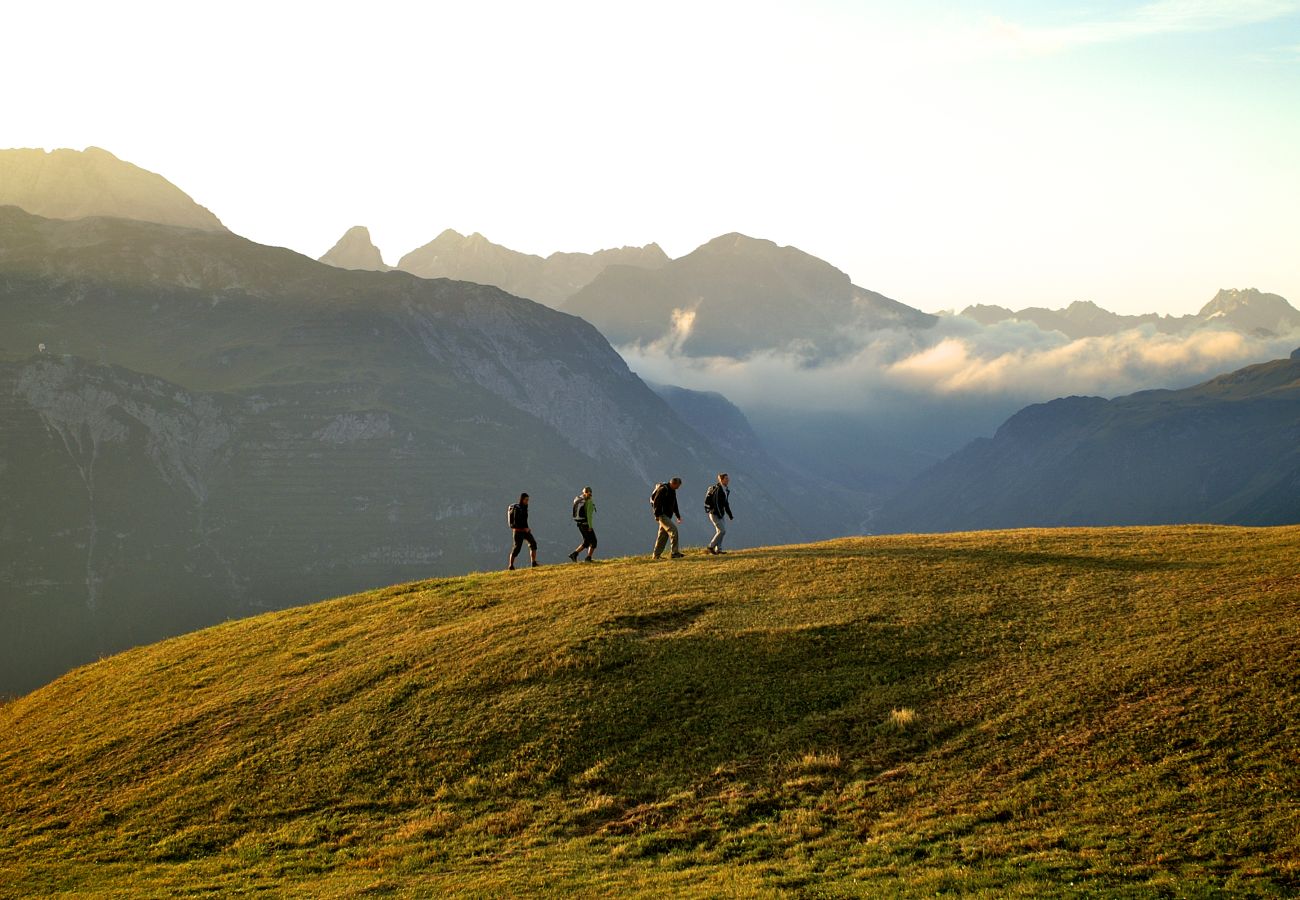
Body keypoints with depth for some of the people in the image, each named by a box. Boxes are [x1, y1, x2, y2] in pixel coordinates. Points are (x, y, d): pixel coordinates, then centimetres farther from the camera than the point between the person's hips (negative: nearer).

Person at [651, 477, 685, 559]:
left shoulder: (672, 491, 16)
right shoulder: (663, 489, -14)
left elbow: (674, 504, 27)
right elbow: (656, 502, -18)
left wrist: (678, 515, 23)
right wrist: (657, 515, -21)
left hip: (667, 516, 10)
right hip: (662, 515, -10)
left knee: (663, 535, 9)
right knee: (673, 530, -17)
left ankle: (657, 555, 13)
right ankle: (675, 552, -16)